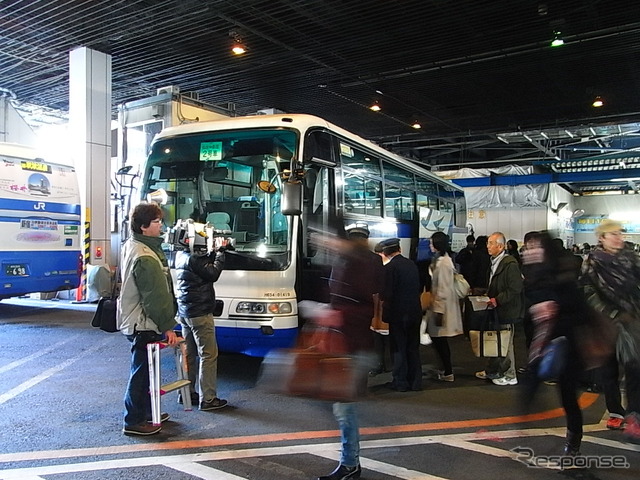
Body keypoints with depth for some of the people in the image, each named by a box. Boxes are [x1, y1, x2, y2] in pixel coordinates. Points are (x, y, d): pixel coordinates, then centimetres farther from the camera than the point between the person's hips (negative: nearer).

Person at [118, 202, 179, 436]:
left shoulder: (131, 245, 8)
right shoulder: (145, 259, -25)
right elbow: (155, 297, -22)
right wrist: (167, 326, -15)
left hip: (134, 319, 10)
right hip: (143, 323, -10)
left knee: (145, 369, 19)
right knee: (142, 372, 1)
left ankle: (146, 412, 33)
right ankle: (134, 421, 13)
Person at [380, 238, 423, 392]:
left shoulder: (389, 268, -15)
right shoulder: (412, 264, 4)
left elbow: (387, 294, -17)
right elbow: (418, 287, 10)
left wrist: (385, 304, 2)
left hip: (398, 313, -6)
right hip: (415, 312, 6)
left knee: (399, 348, 5)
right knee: (413, 347, 14)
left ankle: (400, 382, 12)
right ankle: (415, 382, 20)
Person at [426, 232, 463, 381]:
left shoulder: (443, 263, -19)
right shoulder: (440, 260, 10)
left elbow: (443, 290, -20)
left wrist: (439, 311, -19)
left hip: (442, 306, -9)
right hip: (437, 305, 9)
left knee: (439, 339, 1)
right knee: (438, 339, 16)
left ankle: (448, 372, 12)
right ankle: (446, 369, 27)